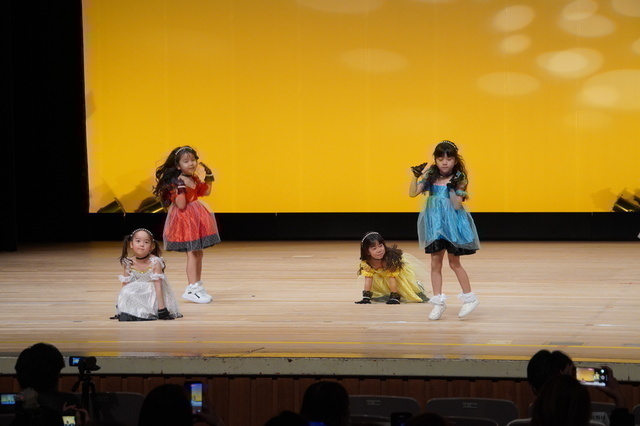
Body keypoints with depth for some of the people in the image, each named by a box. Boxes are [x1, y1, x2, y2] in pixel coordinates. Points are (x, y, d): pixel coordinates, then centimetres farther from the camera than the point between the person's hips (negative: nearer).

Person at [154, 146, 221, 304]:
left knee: (198, 253, 14)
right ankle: (192, 288, -8)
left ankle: (198, 286, 23)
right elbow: (181, 205, -23)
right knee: (192, 253, -11)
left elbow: (205, 192, 23)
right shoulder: (176, 182, -18)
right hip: (184, 218, -9)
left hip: (196, 217, 9)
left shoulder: (194, 179, 7)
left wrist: (209, 177, 15)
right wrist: (181, 188, -30)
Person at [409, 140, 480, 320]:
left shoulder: (459, 179, -6)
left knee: (454, 263, 3)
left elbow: (457, 205, -13)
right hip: (435, 224, 3)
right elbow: (413, 193, -4)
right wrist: (415, 177, -17)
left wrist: (453, 189, -25)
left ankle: (469, 297, 18)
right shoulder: (430, 177, 1)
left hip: (452, 224, -3)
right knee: (435, 263, 3)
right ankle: (438, 301, 9)